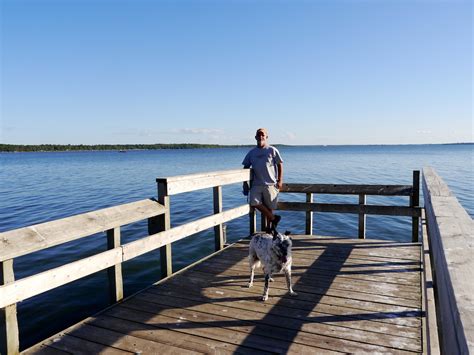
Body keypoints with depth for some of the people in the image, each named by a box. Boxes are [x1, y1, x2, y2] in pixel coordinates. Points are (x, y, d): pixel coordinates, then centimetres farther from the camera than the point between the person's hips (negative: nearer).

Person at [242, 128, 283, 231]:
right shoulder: (252, 152, 11)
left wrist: (280, 180, -2)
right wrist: (245, 183, 9)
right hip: (256, 184, 3)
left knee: (268, 207, 1)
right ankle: (274, 218, 2)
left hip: (270, 184, -2)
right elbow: (246, 167, 15)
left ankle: (269, 226, 20)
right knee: (254, 202, -16)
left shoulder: (272, 150, 3)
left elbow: (280, 164, 4)